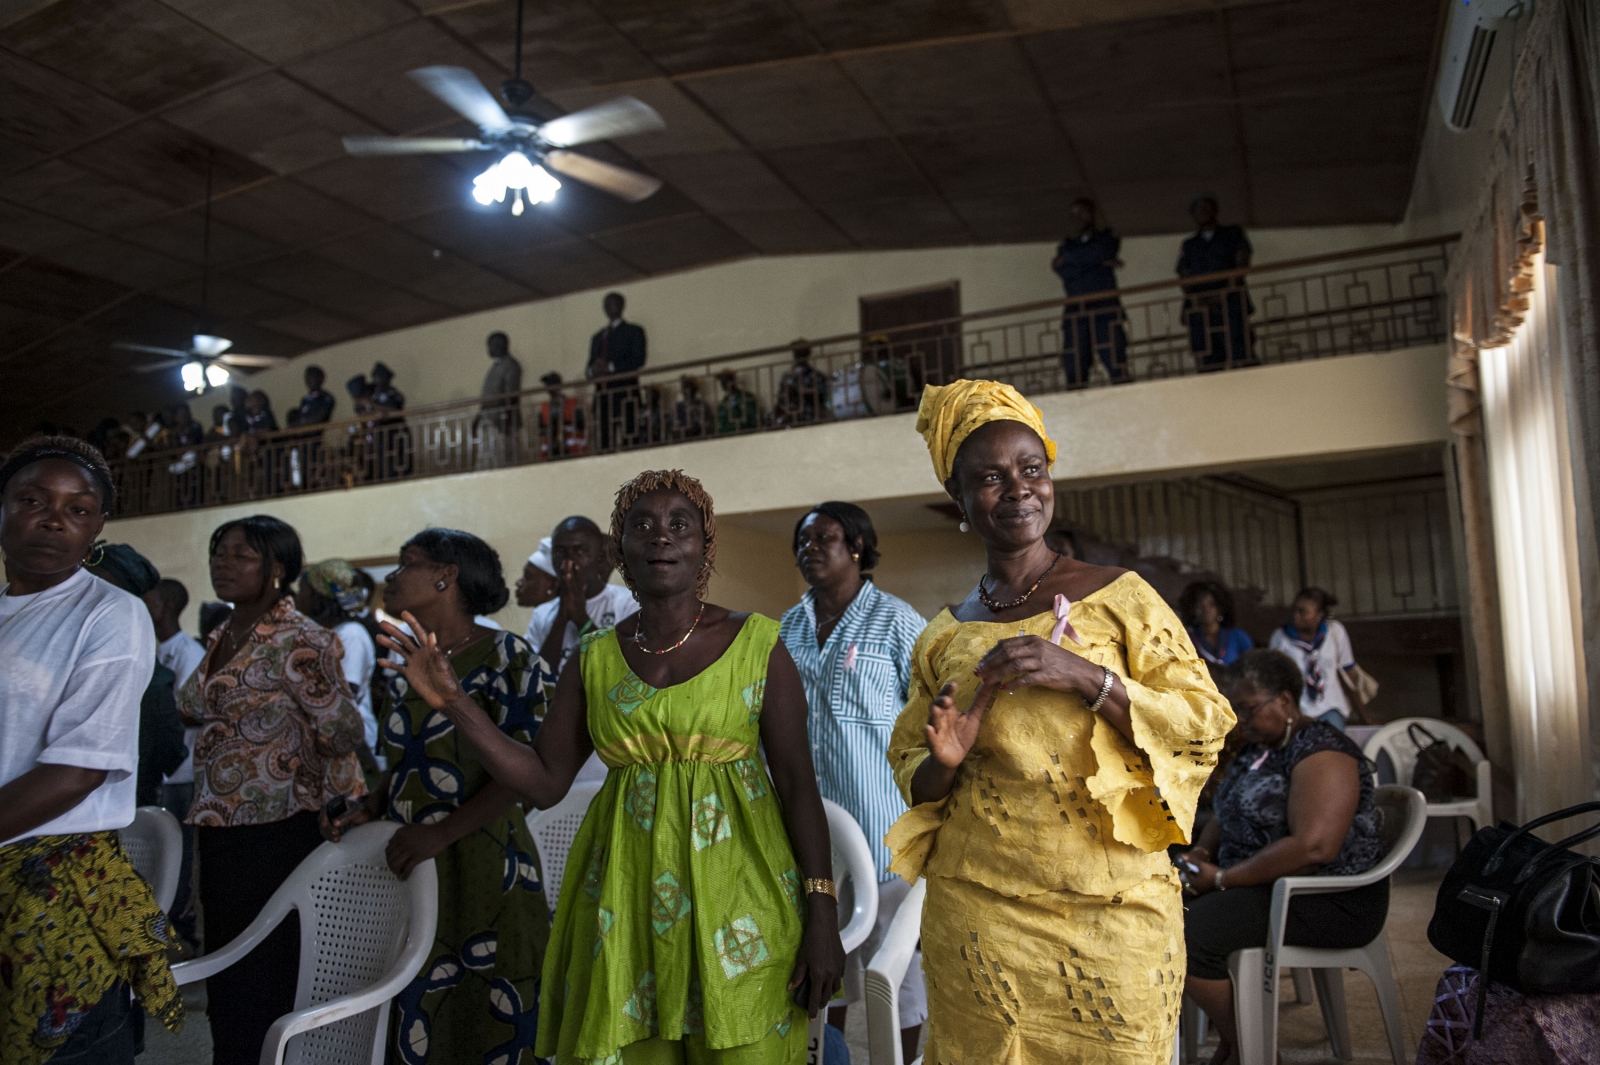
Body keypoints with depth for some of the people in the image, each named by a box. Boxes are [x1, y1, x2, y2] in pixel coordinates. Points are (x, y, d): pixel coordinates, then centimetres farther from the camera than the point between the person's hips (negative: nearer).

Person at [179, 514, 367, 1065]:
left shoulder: (297, 641, -16)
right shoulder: (221, 638, 10)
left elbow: (342, 731, -16)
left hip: (275, 833, -8)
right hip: (219, 829, 8)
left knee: (261, 983, 2)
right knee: (224, 971, 19)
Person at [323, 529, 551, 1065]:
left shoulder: (504, 654, -9)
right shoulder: (406, 664, 13)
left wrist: (440, 834, -21)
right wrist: (367, 809, 3)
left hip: (481, 872, -6)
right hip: (408, 870, 6)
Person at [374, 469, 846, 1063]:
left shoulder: (757, 646, -3)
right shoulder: (594, 661, 5)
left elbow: (798, 785, -4)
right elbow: (543, 781, 4)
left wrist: (822, 914, -9)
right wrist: (451, 703, -4)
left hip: (735, 897, -2)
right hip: (627, 900, 2)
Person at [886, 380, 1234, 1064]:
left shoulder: (1120, 598, -2)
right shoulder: (942, 638, 6)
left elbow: (1206, 723, -5)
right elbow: (910, 771, 14)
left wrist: (1086, 675, -19)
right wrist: (943, 763, -10)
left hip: (1110, 911, -1)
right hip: (977, 911, 2)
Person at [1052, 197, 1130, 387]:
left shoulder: (1108, 237, 17)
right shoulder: (1067, 243, 22)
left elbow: (1098, 252, -7)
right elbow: (1064, 272, 2)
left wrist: (1067, 257, 2)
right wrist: (1100, 263, -4)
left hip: (1105, 305, -2)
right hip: (1074, 307, 2)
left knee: (1114, 357, -12)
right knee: (1074, 364, -7)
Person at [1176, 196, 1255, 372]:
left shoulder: (1233, 234, 19)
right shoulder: (1189, 245, 24)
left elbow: (1242, 265, 7)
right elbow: (1184, 279, 13)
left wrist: (1224, 294, -9)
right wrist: (1199, 299, -8)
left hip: (1231, 304, -2)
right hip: (1200, 310, 2)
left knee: (1242, 358, -15)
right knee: (1207, 365, -9)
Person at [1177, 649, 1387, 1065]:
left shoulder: (1321, 753, -17)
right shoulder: (1257, 746, 12)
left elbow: (1312, 847, -29)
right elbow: (1228, 815, 24)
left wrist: (1222, 878, -23)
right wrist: (1202, 852, 2)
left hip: (1331, 903, -10)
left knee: (1186, 933, -24)